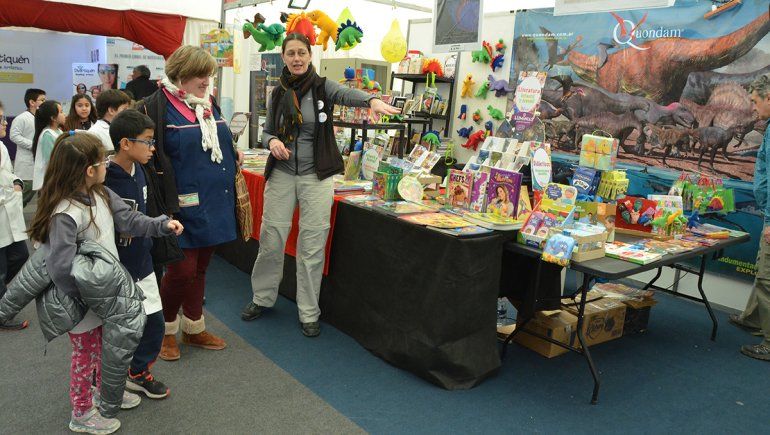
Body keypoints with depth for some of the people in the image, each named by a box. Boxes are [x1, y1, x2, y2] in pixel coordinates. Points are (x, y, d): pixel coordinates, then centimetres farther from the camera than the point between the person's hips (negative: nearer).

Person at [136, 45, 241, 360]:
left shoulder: (209, 105, 13)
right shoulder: (157, 107, -10)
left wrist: (232, 154, 11)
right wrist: (164, 201, -17)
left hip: (214, 203, 7)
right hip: (184, 205, -7)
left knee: (200, 268, 15)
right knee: (181, 270, -4)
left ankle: (194, 328, 31)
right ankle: (166, 330, 22)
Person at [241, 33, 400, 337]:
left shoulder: (322, 86, -3)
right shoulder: (279, 93, 7)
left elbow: (347, 94, -25)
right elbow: (266, 131, 14)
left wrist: (372, 100, -47)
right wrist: (272, 141, -11)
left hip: (316, 176, -3)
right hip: (282, 174, 3)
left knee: (312, 247, 2)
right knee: (271, 241, 7)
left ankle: (309, 313, 16)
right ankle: (262, 298, 30)